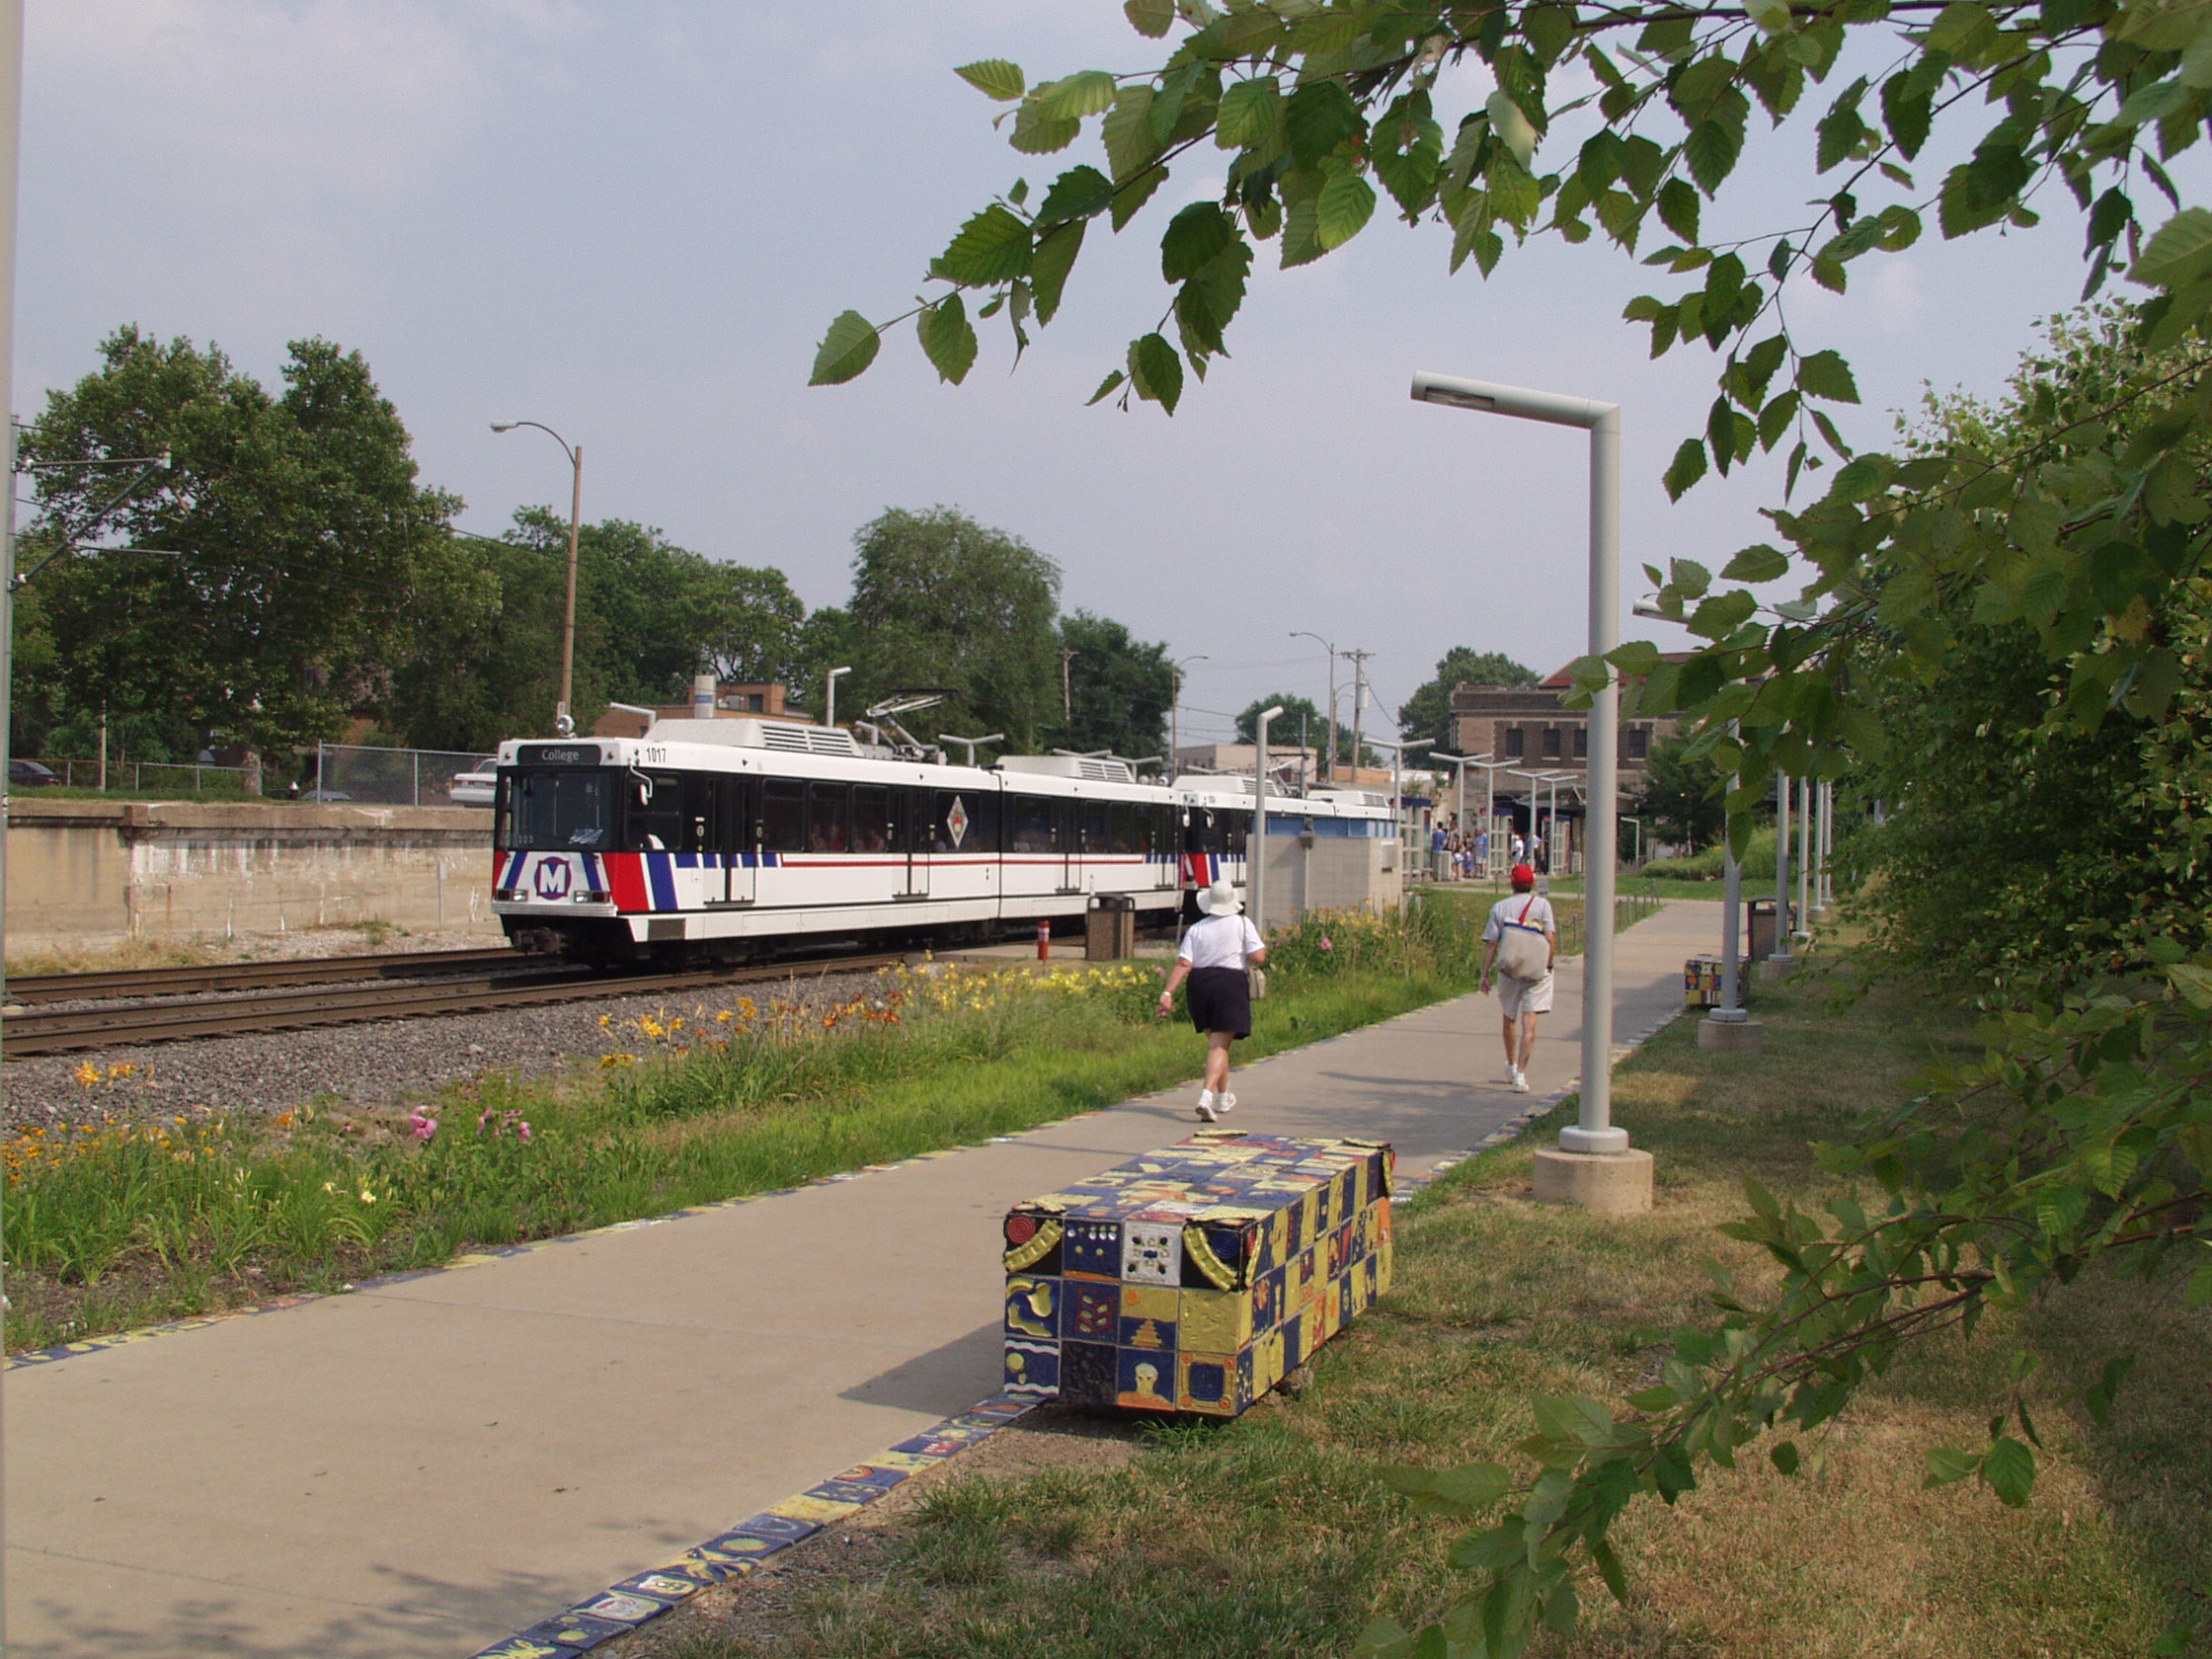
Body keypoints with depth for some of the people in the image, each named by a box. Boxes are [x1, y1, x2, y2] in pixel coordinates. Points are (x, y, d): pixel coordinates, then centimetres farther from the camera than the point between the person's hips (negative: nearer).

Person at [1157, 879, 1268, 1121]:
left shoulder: (1196, 930, 6)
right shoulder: (1242, 923, 0)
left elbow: (1183, 965, -4)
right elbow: (1258, 958, -8)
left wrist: (1168, 992, -9)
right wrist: (1263, 948, 14)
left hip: (1199, 984, 4)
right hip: (1230, 984, -4)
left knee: (1216, 1040, 22)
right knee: (1219, 1045, -7)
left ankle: (1223, 1097, 35)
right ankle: (1206, 1096, -27)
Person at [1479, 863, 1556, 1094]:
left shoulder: (1499, 907, 2)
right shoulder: (1542, 904, -2)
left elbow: (1490, 943, -2)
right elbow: (1551, 937, -10)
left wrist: (1485, 974, 1)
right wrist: (1549, 964, 1)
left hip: (1507, 970, 2)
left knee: (1509, 1019, 21)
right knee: (1529, 1023, -5)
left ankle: (1511, 1066, 37)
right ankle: (1521, 1074, -15)